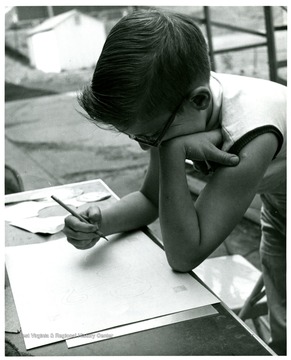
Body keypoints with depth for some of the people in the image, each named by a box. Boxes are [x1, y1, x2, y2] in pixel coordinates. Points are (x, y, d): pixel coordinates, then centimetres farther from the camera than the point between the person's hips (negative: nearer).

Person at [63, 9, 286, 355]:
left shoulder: (250, 134, -42)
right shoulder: (173, 111, -22)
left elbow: (184, 256, -38)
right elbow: (150, 198, -7)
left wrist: (171, 148, -45)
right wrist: (100, 221, -27)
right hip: (277, 212, 5)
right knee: (280, 335, 8)